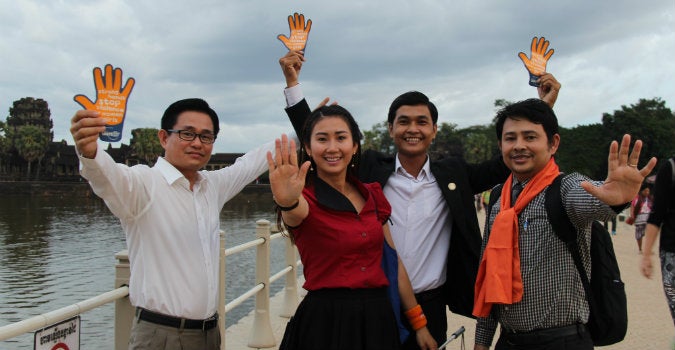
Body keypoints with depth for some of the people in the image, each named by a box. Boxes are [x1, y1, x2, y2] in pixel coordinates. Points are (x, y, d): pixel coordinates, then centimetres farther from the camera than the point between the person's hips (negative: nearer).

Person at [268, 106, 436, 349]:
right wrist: (287, 201, -54)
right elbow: (296, 212, -31)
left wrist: (419, 322, 11)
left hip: (378, 319, 4)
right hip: (325, 322, -4)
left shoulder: (372, 195, 7)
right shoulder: (306, 197, -7)